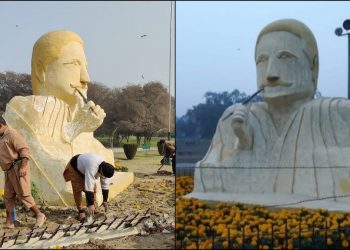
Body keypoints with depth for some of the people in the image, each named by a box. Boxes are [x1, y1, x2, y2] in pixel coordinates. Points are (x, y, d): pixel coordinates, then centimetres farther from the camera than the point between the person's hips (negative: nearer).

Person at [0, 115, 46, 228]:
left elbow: (24, 150, -18)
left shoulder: (12, 134, -11)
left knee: (23, 194, -9)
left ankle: (39, 215, 1)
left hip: (18, 169, -9)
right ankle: (9, 222, 9)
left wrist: (23, 167, -24)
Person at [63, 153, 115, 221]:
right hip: (74, 167, -6)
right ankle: (81, 211, -1)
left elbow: (105, 185, -10)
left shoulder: (104, 168, -22)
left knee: (93, 188, 0)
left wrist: (105, 201, -6)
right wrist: (90, 204, -46)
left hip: (84, 167, 7)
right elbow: (89, 188, -47)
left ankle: (93, 210, 12)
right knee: (78, 189, -12)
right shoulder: (92, 167, -46)